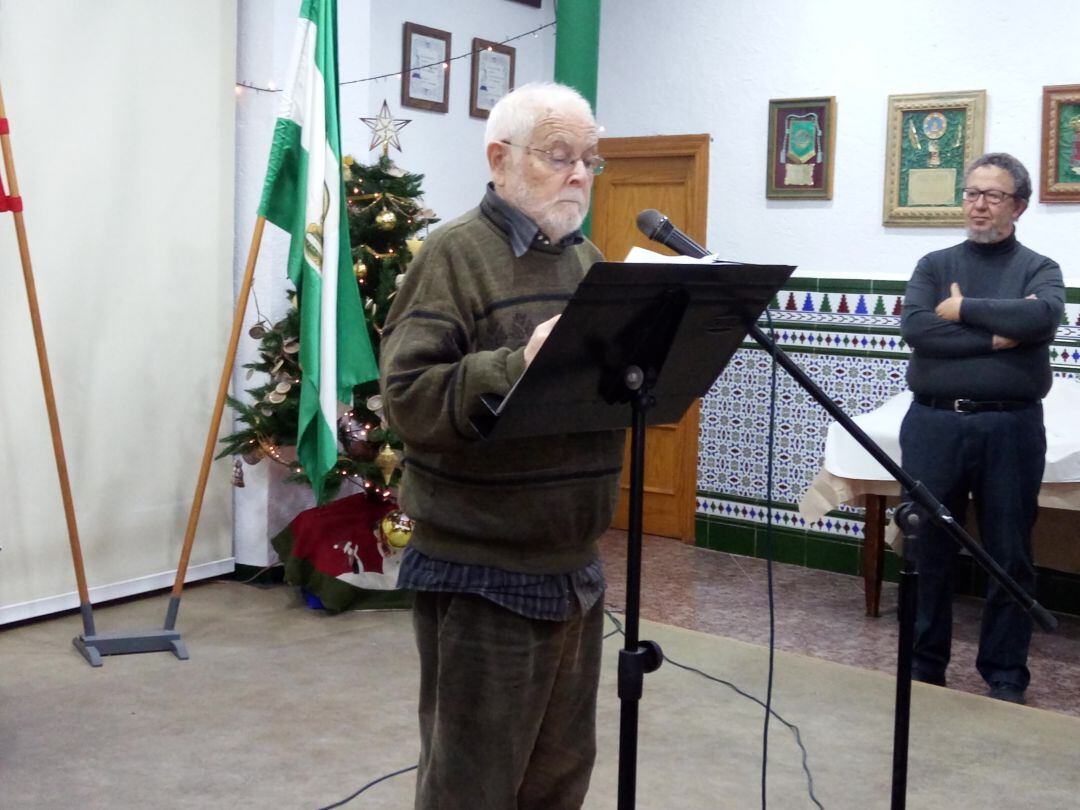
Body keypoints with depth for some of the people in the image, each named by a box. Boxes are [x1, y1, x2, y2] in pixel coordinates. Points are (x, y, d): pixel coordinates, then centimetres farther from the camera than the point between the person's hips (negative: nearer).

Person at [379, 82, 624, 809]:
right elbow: (410, 397, -19)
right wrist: (520, 365, -30)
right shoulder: (455, 254, -9)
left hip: (576, 566, 7)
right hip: (482, 573, -7)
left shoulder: (589, 259, 13)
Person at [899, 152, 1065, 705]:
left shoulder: (1039, 270, 7)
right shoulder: (934, 265, 11)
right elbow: (914, 328, -8)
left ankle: (1005, 675, 17)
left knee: (1009, 556, 5)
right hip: (934, 424, 1)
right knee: (927, 550, 7)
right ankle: (924, 665, 21)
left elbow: (1043, 316, -16)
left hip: (1010, 427, -1)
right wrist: (996, 336, -12)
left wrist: (962, 310, -10)